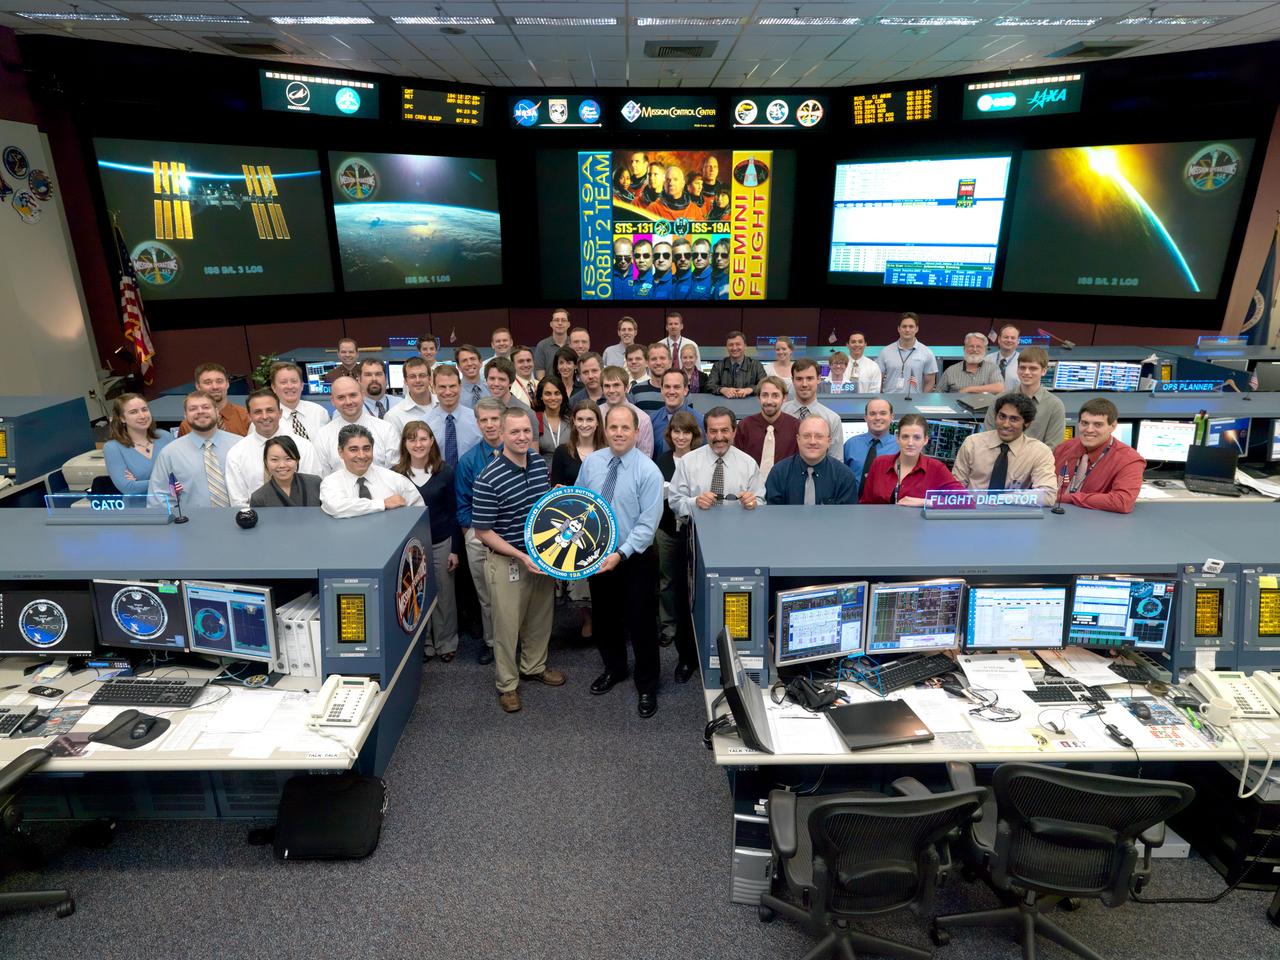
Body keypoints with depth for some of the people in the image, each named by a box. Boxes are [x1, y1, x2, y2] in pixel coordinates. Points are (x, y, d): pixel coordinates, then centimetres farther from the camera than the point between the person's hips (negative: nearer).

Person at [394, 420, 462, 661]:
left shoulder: (444, 472, -6)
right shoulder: (395, 474, -4)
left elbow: (453, 513, -2)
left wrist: (455, 549, -4)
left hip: (441, 543, -1)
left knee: (444, 594, 9)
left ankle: (446, 643, 26)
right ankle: (423, 644, 27)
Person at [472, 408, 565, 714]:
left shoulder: (541, 465, -2)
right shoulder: (489, 479, -21)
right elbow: (482, 531, -17)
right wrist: (521, 556, -22)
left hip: (543, 556, 6)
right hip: (508, 561, -6)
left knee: (540, 617, 21)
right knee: (507, 624, 9)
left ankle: (534, 666, 43)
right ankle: (506, 683, 28)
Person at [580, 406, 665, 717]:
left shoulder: (648, 471, -16)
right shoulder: (591, 462, -3)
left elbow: (648, 523, -18)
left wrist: (621, 554, -25)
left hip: (636, 559, -4)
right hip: (596, 555, 4)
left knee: (640, 621, 6)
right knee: (604, 617, 20)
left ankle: (647, 686, 28)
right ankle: (614, 669, 46)